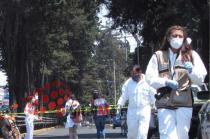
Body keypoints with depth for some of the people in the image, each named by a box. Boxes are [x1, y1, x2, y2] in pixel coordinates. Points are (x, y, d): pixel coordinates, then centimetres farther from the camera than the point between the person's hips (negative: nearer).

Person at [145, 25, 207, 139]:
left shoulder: (191, 55, 10)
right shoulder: (158, 56, 10)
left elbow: (200, 79, 5)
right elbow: (150, 79, 4)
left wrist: (191, 70, -16)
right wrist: (166, 82, -13)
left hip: (184, 103, 1)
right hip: (164, 104, 0)